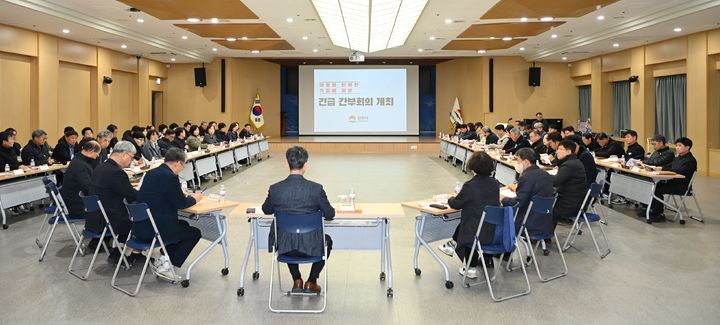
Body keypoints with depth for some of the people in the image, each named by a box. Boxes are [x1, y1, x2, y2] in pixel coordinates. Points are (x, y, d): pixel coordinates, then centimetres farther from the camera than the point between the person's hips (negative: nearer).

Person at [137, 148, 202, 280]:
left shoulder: (151, 173, 9)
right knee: (194, 233, 11)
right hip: (155, 229, -9)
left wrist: (181, 194, 22)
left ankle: (162, 260, 19)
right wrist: (194, 199, 9)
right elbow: (181, 203, -10)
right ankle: (165, 266, 4)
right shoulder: (170, 177, -17)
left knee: (184, 225, 27)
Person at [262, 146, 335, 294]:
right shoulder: (316, 188, -17)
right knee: (327, 240, 33)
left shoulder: (275, 189, -12)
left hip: (283, 246, 2)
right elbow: (330, 215, -5)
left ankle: (297, 281, 34)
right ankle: (311, 283, 30)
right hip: (310, 247, -2)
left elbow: (266, 210, 7)